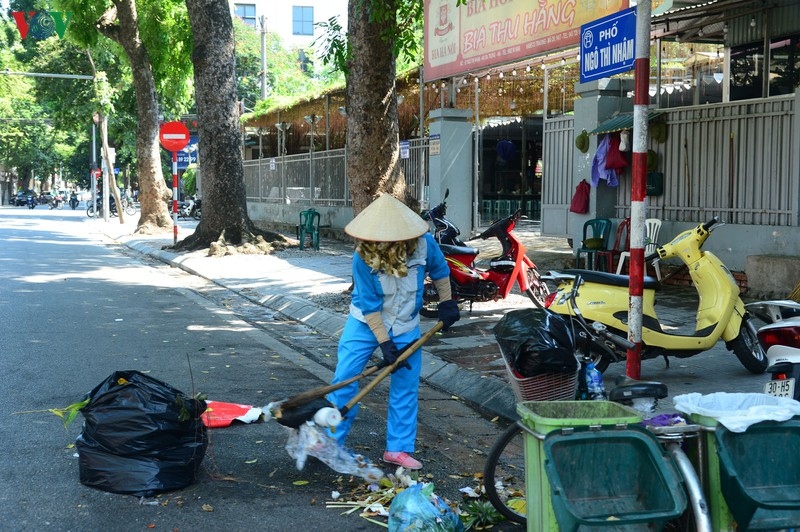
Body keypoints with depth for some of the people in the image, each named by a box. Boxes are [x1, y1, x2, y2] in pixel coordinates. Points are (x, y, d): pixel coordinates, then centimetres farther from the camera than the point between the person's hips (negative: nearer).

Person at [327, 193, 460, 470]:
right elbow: (369, 305, -21)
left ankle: (398, 449, 16)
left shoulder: (423, 244, -23)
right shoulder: (363, 257, -27)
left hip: (405, 326, 2)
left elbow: (439, 270, 0)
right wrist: (385, 344, -21)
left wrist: (447, 303, 6)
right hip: (366, 323, -2)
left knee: (405, 386, 4)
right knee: (344, 379, -5)